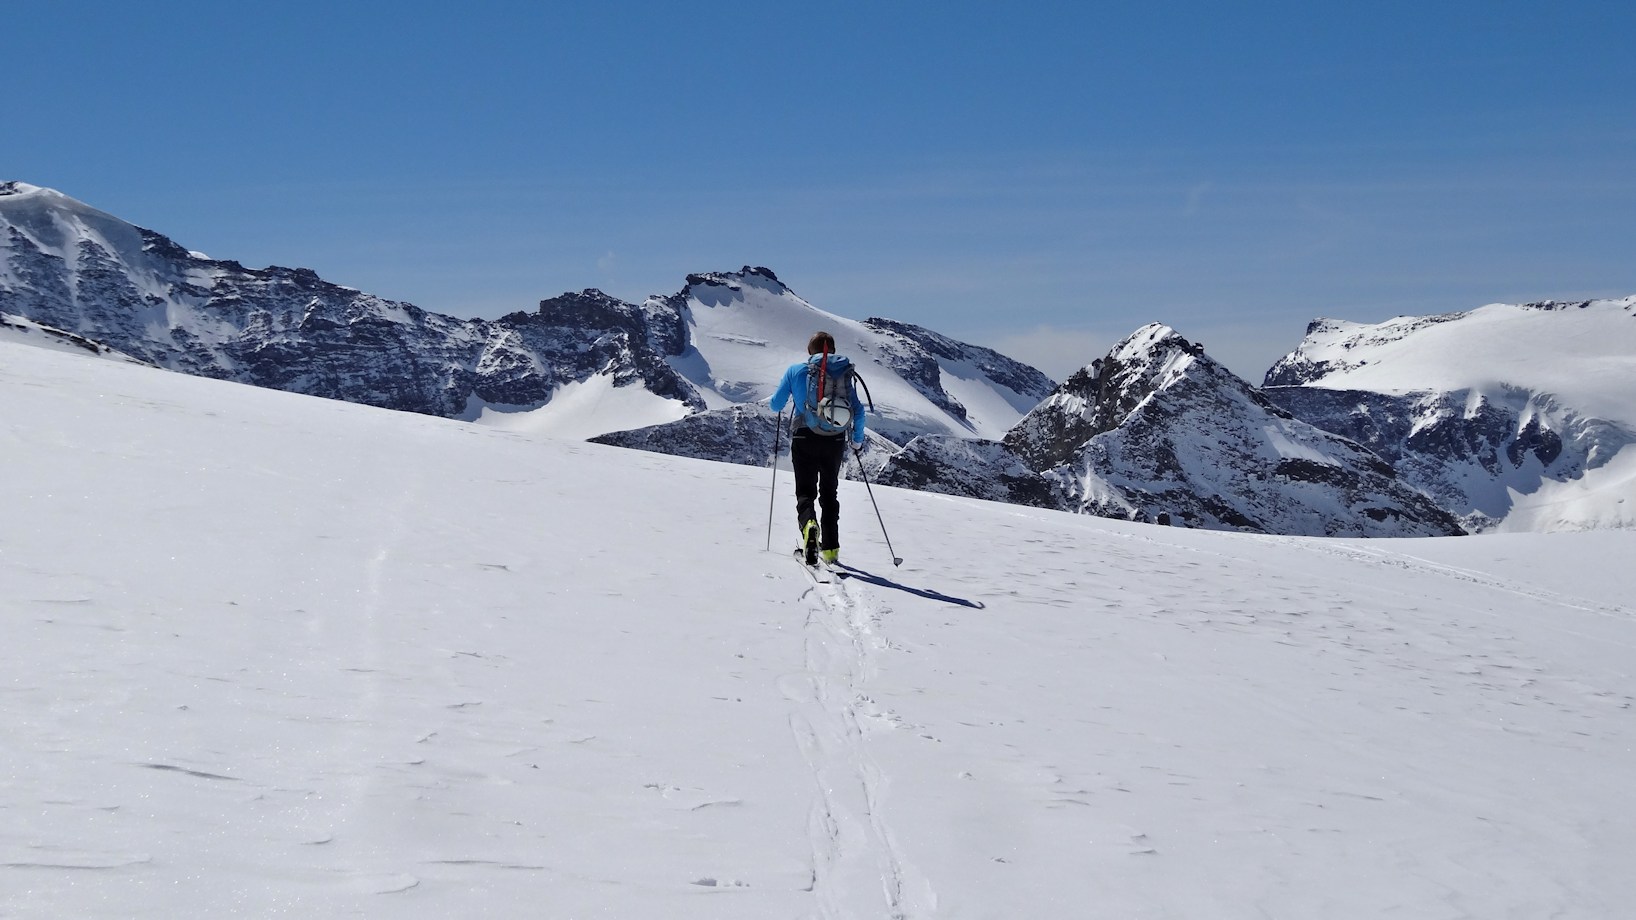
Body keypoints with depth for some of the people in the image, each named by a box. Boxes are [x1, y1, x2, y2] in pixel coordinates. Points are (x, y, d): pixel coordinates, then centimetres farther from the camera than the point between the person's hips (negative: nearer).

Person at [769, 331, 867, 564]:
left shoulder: (796, 370, 0)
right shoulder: (844, 372, 3)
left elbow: (776, 404, 3)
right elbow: (858, 410, 3)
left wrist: (780, 410, 27)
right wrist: (858, 439, 17)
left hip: (805, 439, -2)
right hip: (835, 441, 2)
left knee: (805, 492, 6)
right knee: (829, 493, 17)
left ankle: (808, 523, -28)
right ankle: (831, 549, 15)